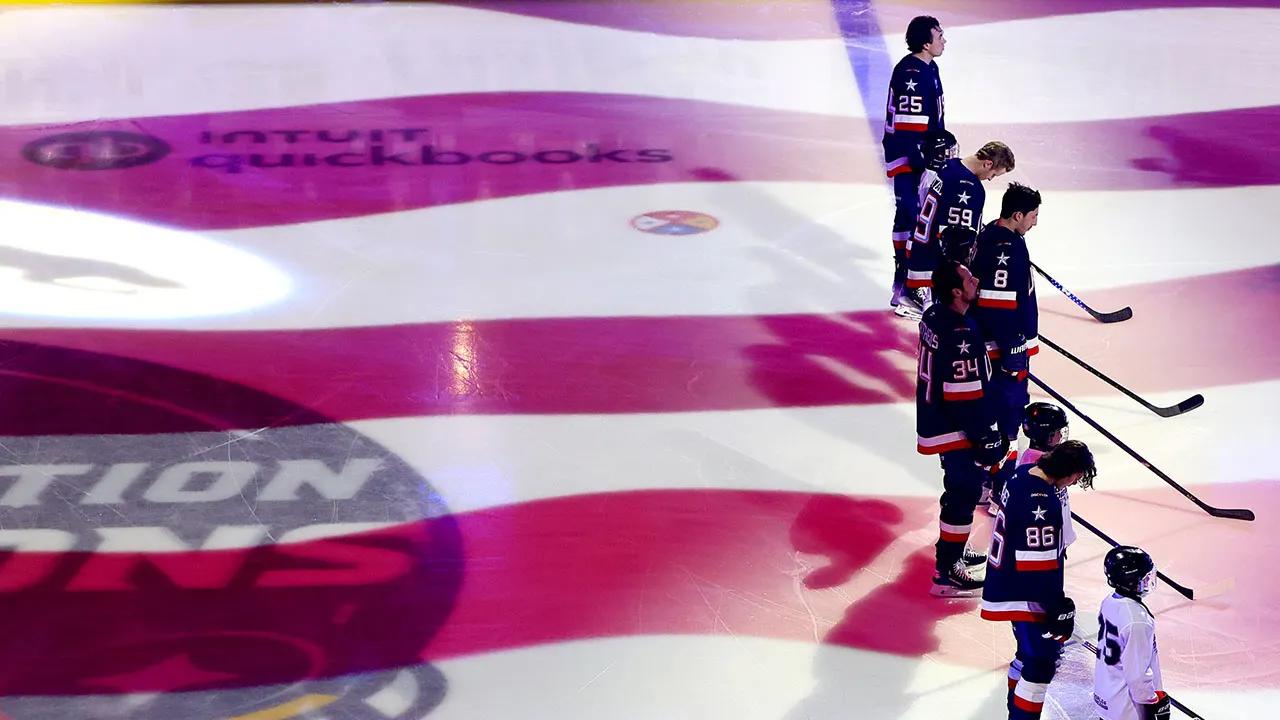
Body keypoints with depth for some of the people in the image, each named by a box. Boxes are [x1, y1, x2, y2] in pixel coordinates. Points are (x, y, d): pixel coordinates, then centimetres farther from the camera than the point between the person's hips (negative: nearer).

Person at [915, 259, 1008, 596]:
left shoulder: (935, 315, 0)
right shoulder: (960, 337, -31)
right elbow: (967, 398, -27)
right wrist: (987, 438, -17)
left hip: (935, 415, 10)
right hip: (955, 429, -10)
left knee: (961, 486, 25)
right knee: (964, 492, -1)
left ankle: (951, 548, 41)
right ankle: (946, 571, 5)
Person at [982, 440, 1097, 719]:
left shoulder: (1023, 475, 1)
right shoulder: (1042, 505, -29)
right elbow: (1041, 568, -26)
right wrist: (1059, 610, -18)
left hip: (1009, 585, 10)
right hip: (1026, 595, -10)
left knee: (1031, 651, 24)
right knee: (1042, 662, -3)